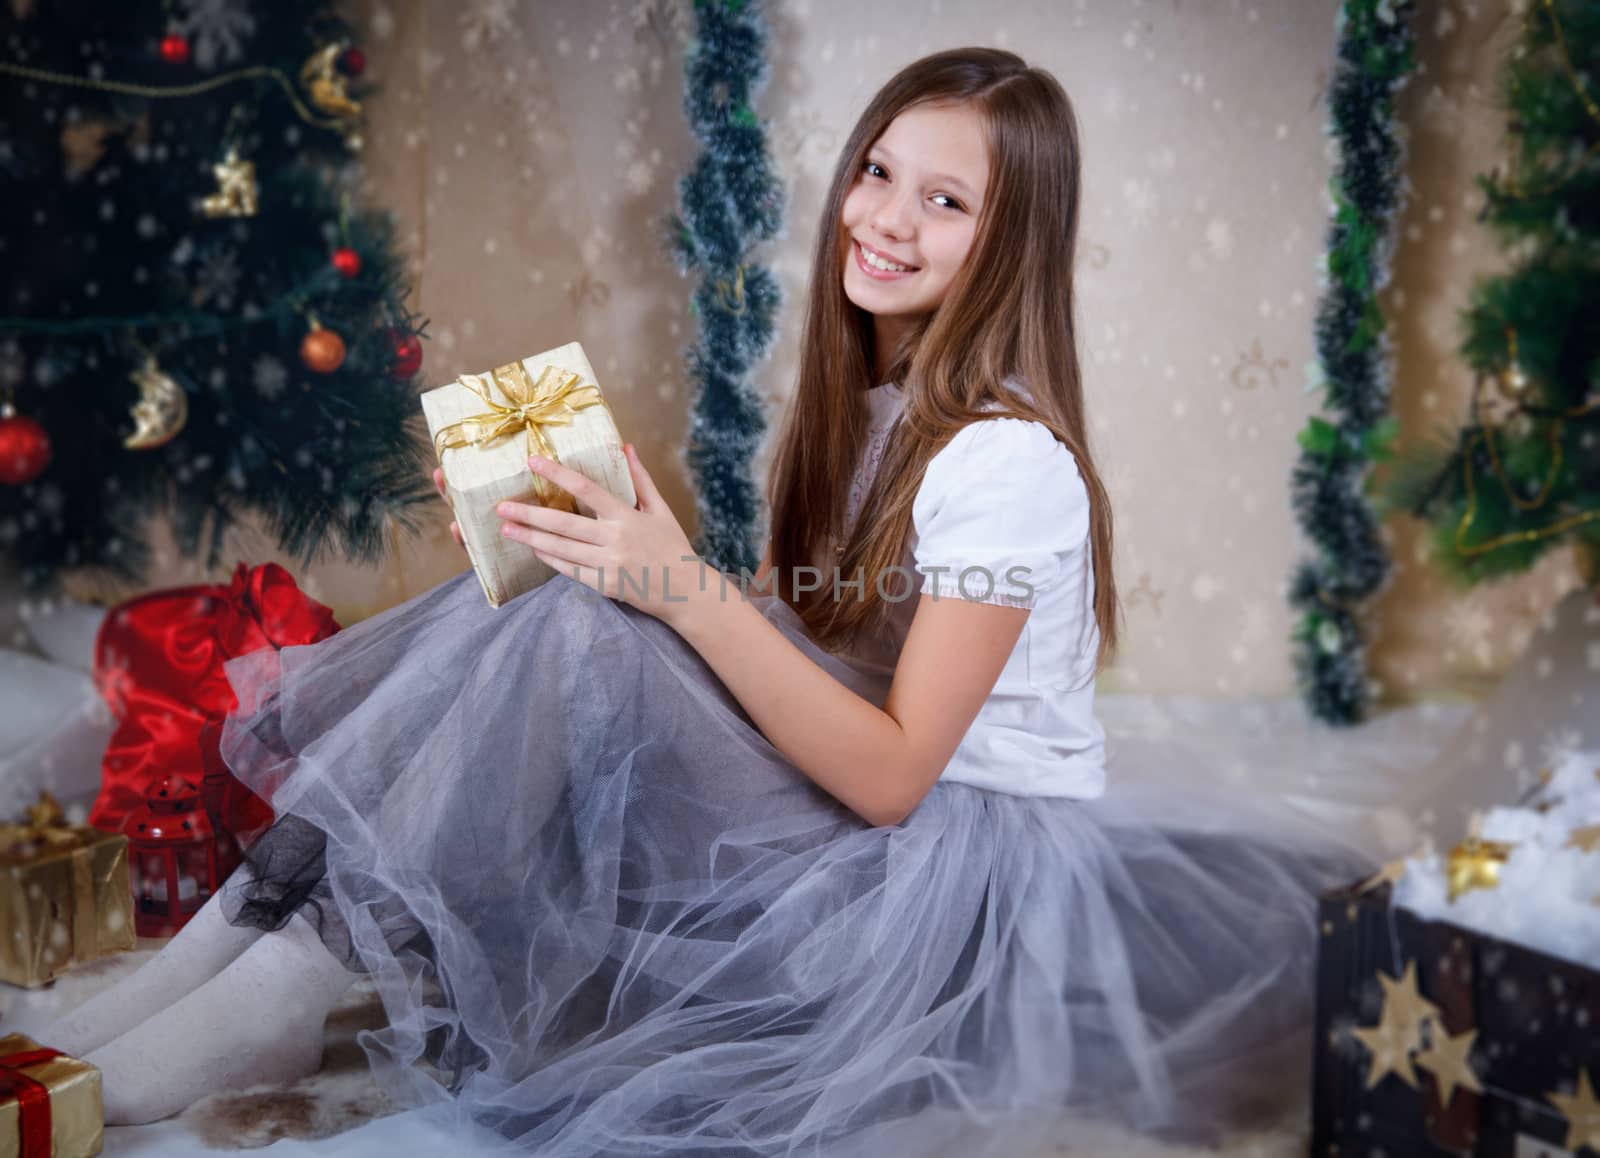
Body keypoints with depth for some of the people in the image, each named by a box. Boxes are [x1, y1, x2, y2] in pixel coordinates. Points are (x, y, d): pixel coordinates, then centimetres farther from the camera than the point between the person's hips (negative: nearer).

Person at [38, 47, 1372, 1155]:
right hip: (857, 780, 8)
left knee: (580, 636, -26)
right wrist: (633, 557, -5)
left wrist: (688, 594, -27)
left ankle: (310, 973, -15)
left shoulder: (1007, 459, -19)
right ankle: (273, 905, -11)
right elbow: (793, 629, 9)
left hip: (978, 868, -8)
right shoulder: (867, 400, 7)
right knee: (559, 589, -11)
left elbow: (889, 772, -21)